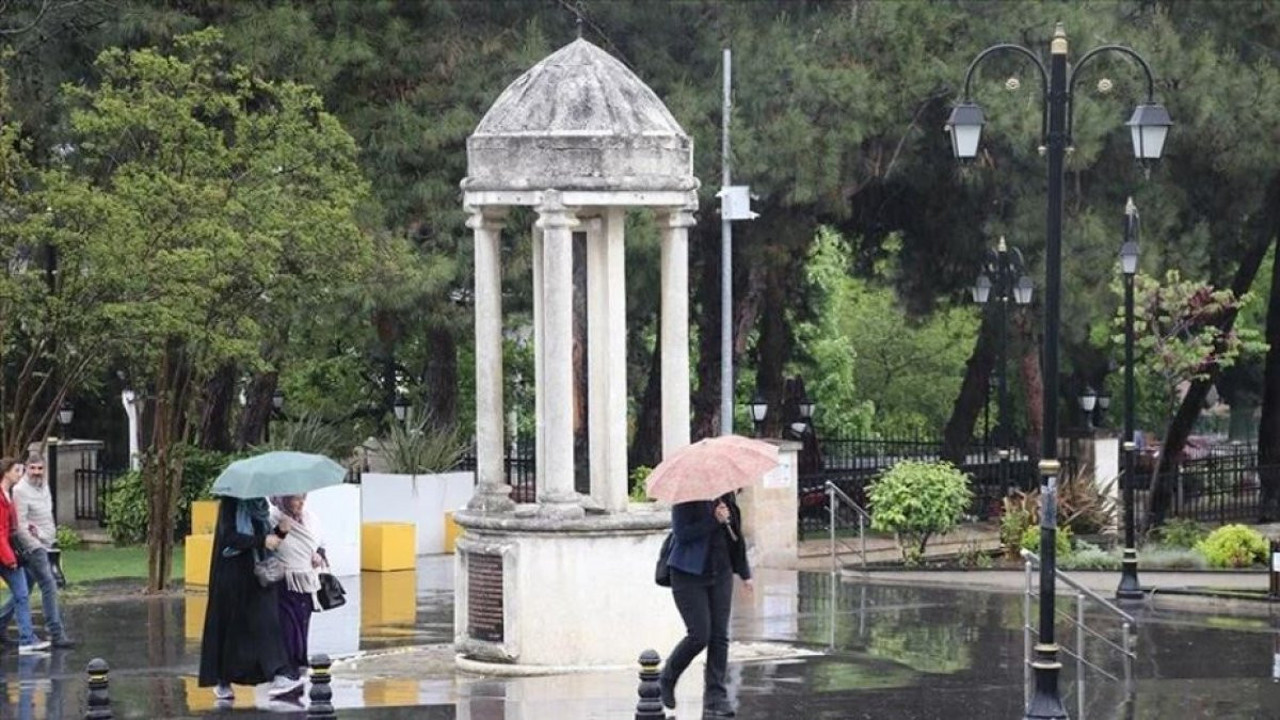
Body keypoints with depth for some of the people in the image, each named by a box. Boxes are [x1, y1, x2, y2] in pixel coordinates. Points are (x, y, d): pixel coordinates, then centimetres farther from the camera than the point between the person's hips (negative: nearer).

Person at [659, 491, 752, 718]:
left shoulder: (726, 496, 9)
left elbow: (735, 536, 19)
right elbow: (681, 533, -19)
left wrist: (744, 572, 19)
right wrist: (714, 520, -24)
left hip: (720, 574, 6)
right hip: (689, 576, -6)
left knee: (719, 636, -1)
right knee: (699, 635, -10)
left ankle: (715, 696, 4)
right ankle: (667, 681, 14)